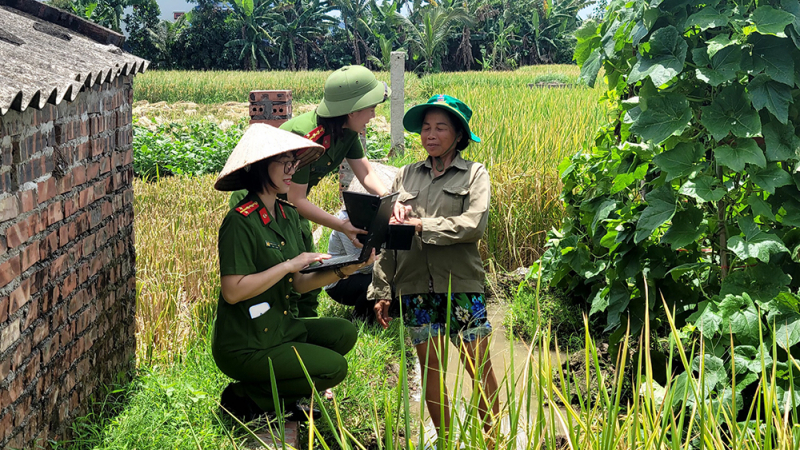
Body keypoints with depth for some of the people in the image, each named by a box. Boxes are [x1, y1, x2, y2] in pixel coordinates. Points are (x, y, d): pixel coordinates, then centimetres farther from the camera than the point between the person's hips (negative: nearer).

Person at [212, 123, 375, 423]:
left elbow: (298, 283, 8)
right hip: (244, 345, -8)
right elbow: (232, 291, -24)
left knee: (343, 333, 1)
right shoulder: (241, 221, -19)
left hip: (280, 328, 8)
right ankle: (244, 397, -1)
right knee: (334, 367, -11)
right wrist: (288, 265, -23)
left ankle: (282, 396, 4)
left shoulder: (288, 215, 7)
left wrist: (341, 271, -7)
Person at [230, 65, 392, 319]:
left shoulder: (347, 130, -9)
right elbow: (295, 200, -30)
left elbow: (366, 173, -4)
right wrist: (342, 226, -36)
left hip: (291, 211, 8)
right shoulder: (305, 136, -34)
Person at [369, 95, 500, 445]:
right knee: (430, 366, 11)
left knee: (480, 367, 1)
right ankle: (443, 439, 25)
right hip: (416, 289, 3)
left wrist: (421, 226, -15)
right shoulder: (405, 176, 12)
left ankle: (492, 437, 14)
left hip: (461, 286, -3)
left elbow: (473, 226, -13)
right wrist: (381, 290, 6)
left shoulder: (474, 174, 3)